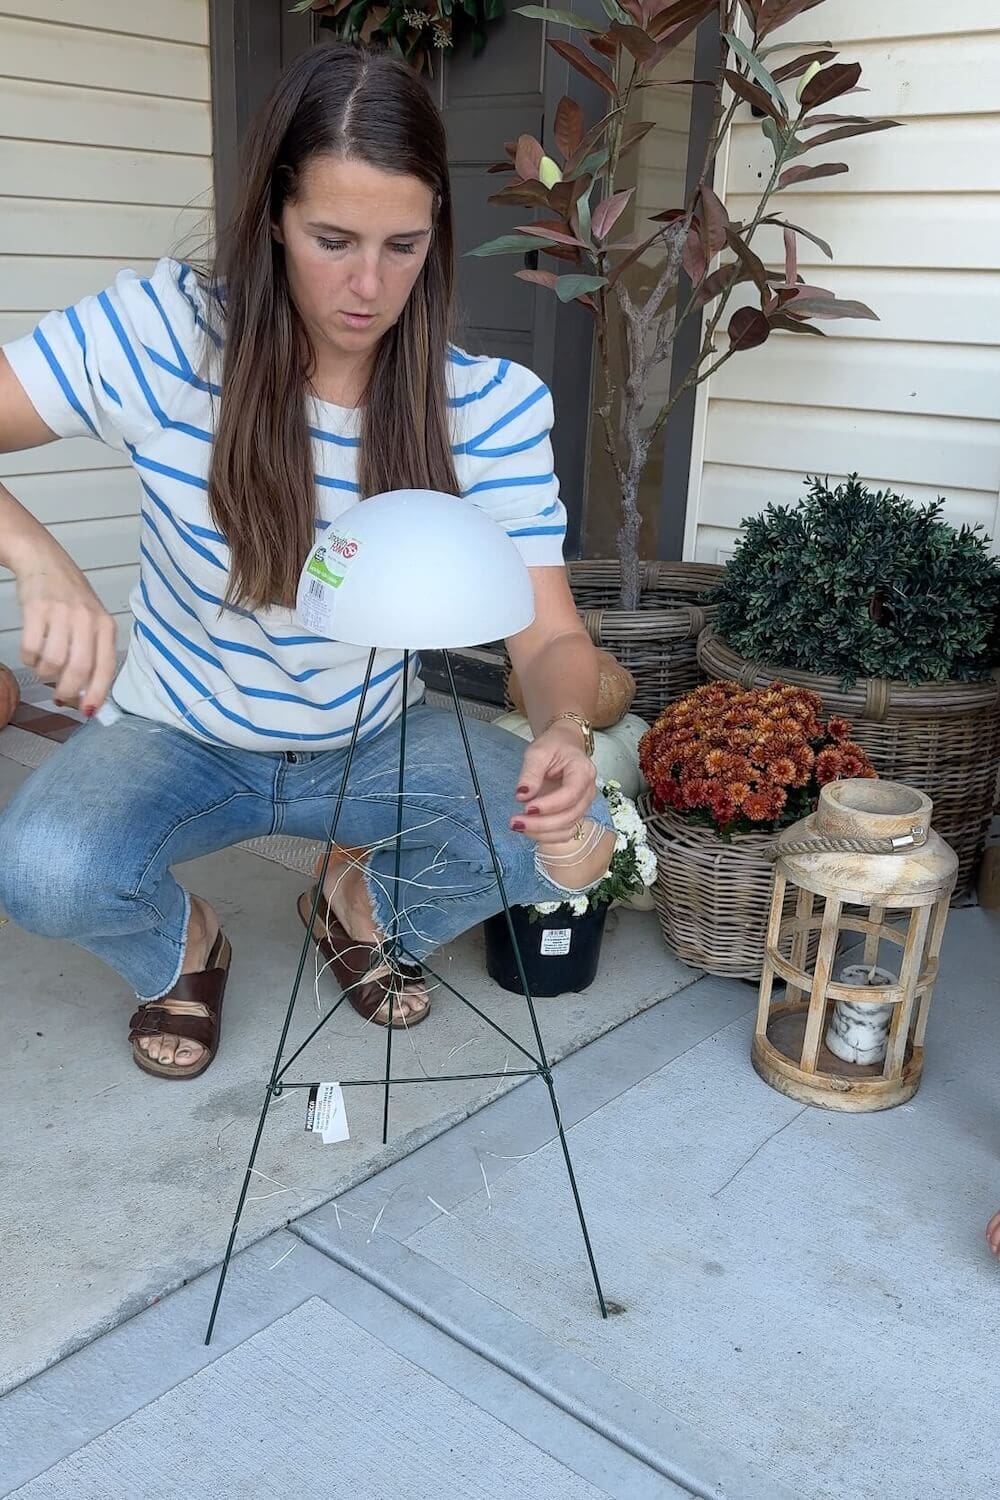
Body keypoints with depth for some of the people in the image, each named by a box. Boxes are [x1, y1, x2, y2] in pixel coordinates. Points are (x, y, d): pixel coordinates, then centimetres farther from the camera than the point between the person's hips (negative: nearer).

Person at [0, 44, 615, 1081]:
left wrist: (566, 733, -41)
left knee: (577, 839, -21)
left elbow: (549, 635, -18)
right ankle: (180, 947, 9)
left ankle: (364, 907, 13)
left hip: (377, 744, 2)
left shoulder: (494, 403, -15)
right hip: (180, 740, -1)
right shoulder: (164, 335, -20)